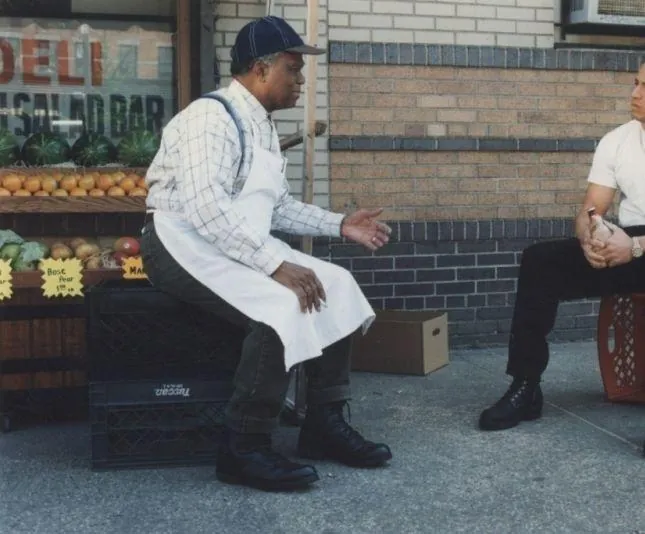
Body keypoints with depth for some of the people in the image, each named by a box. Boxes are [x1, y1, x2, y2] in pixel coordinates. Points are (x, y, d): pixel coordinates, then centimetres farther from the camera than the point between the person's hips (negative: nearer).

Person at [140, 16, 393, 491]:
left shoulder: (263, 126, 14)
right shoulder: (212, 116, -16)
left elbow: (278, 206, 20)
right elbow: (203, 208, -29)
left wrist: (340, 224, 11)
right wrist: (276, 264, -30)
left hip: (240, 249, 10)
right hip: (184, 244, -9)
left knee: (336, 284, -4)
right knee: (283, 304, -30)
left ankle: (325, 424, 1)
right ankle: (244, 449, -18)